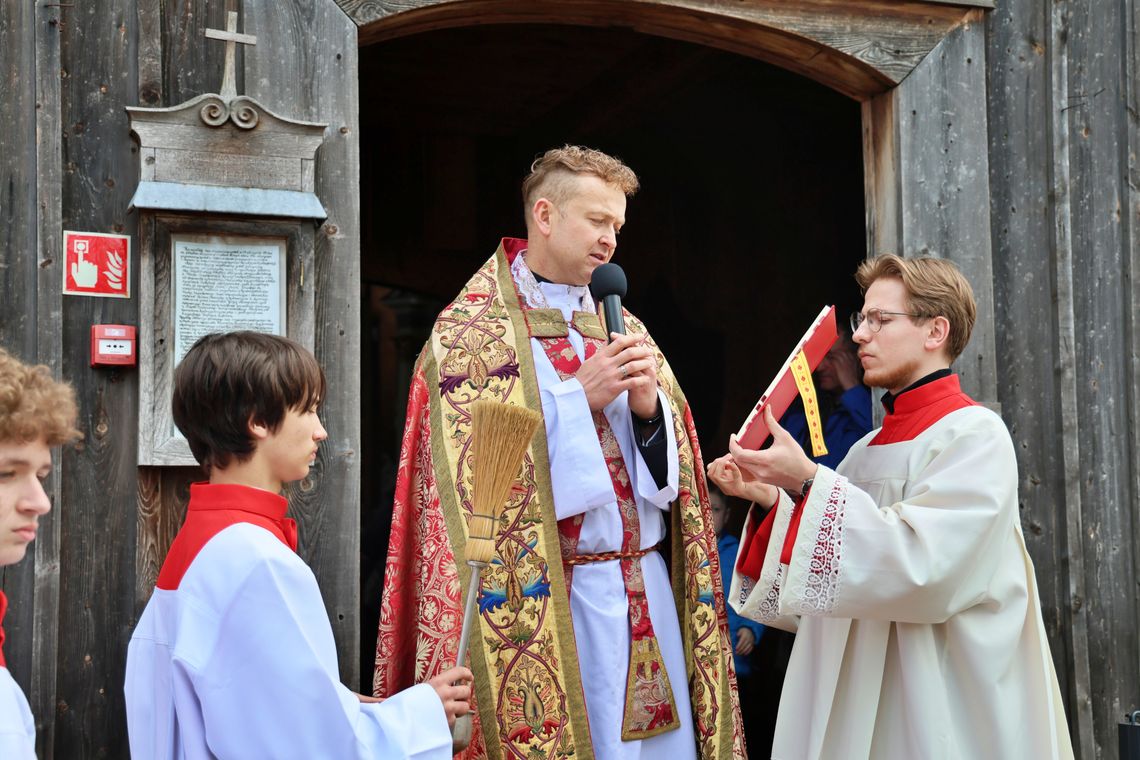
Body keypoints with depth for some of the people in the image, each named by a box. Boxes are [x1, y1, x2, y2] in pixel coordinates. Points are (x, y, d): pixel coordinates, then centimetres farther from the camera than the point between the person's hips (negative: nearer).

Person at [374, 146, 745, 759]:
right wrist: (580, 397, -13)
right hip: (543, 601, -5)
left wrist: (649, 406, -9)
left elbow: (671, 468, 12)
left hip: (645, 589, 5)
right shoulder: (470, 330, -2)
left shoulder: (622, 328, 15)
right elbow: (472, 474, -11)